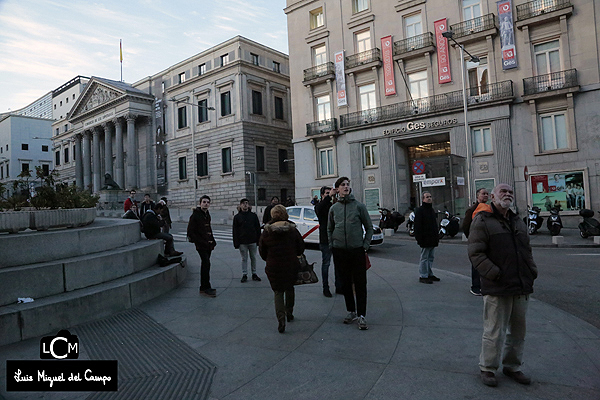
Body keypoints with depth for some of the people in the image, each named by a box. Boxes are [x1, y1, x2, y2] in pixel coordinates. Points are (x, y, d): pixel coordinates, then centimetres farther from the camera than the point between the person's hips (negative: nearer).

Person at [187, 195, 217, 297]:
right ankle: (206, 288, -7)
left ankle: (203, 288, 20)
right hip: (201, 245, -8)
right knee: (206, 263, -14)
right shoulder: (195, 215, -11)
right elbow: (190, 233, -13)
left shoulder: (207, 215, 14)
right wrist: (203, 242, -16)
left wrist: (212, 241, 13)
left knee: (205, 264, 12)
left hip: (208, 244, 8)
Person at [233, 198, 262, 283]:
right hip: (242, 242, -1)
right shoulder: (237, 217, 2)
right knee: (244, 259, 5)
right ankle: (244, 275, 14)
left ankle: (254, 274, 19)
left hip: (253, 241, 1)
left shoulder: (253, 215, 4)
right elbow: (235, 231, 1)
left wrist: (258, 240, 0)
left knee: (253, 258, 8)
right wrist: (236, 243, -5)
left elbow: (258, 228, 6)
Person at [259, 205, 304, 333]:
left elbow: (262, 252, 2)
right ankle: (289, 312, 33)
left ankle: (281, 318, -5)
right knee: (289, 288, 23)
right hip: (291, 265, 1)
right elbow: (301, 248, 2)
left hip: (274, 267, -1)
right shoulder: (292, 230, -5)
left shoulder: (266, 232, -6)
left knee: (278, 292, 10)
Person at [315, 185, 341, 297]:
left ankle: (338, 287, 19)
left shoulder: (334, 205, 12)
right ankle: (325, 288, 10)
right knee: (326, 264, 2)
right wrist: (329, 196, -34)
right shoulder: (319, 205, -2)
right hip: (325, 240, -4)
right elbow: (319, 210, -26)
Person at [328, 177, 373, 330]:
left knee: (360, 284, -1)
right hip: (339, 251, 3)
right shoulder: (333, 208, 7)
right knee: (345, 283, 11)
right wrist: (332, 246, 8)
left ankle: (361, 315, 6)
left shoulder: (359, 206, 0)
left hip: (357, 250, -2)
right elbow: (329, 229, 18)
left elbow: (369, 227, 4)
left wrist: (365, 245, -3)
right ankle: (351, 312, 25)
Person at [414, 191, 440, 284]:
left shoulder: (432, 210, 17)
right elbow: (417, 227, -14)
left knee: (430, 258, 13)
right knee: (424, 258, -3)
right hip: (425, 240, -8)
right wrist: (419, 239, -19)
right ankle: (423, 276, 3)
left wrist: (436, 237, 19)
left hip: (432, 240, 8)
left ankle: (429, 274, 22)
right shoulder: (419, 210, -9)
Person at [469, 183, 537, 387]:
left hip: (522, 287, 7)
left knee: (517, 331, 17)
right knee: (494, 331, 0)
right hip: (497, 288, -7)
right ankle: (487, 368, 18)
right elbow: (476, 253, -13)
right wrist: (495, 275, -19)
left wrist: (532, 272, 9)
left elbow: (527, 250, 24)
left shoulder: (518, 221, 17)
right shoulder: (482, 221, -7)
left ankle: (512, 366, 34)